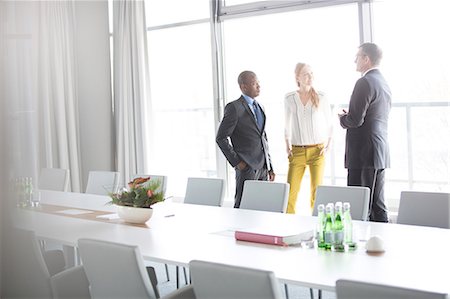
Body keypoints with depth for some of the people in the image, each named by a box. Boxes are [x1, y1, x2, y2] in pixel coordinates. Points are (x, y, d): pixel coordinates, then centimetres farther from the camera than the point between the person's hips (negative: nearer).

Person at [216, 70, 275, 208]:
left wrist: (270, 167, 16)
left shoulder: (258, 107, 16)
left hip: (263, 167, 7)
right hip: (247, 167, -7)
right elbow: (221, 138, -11)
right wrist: (236, 162, -13)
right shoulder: (234, 108, -8)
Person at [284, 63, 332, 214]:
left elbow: (329, 124, 9)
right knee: (290, 191, -5)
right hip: (297, 151, 0)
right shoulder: (289, 98, 3)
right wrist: (287, 145, 6)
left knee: (316, 190, 0)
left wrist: (327, 144, -1)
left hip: (317, 150, 0)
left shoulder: (321, 97, 1)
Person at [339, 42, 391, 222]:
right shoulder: (384, 83, 17)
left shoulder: (365, 82, -13)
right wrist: (348, 117, 17)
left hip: (363, 153, -9)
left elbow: (355, 120, -19)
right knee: (378, 206, 12)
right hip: (381, 152, 10)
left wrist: (342, 118, 1)